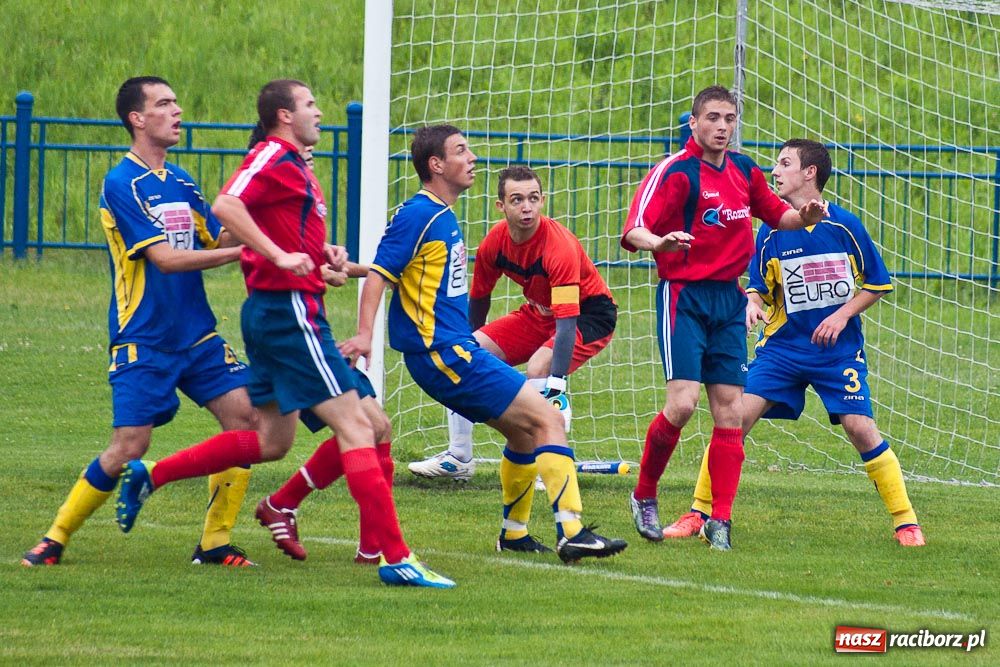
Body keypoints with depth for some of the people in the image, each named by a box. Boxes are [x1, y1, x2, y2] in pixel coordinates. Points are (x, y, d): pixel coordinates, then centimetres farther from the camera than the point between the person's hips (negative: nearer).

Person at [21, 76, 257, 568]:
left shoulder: (180, 183, 12)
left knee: (243, 412, -8)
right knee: (129, 447, -10)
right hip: (142, 340, -7)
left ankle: (214, 543, 1)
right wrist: (240, 252, -20)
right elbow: (164, 258, -18)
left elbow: (220, 241, 13)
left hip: (196, 334, 7)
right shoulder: (122, 185, -11)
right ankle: (55, 538, 8)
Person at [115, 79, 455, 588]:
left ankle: (148, 476, 20)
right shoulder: (273, 158, -11)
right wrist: (281, 256, -29)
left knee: (271, 441, 16)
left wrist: (323, 254, 8)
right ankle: (396, 558, -14)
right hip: (288, 310, -11)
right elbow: (225, 206, -26)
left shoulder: (294, 165, 19)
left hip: (274, 313, 11)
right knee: (354, 426, -11)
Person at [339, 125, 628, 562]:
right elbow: (379, 274, -18)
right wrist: (364, 335, -28)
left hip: (455, 350, 10)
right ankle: (571, 533, -17)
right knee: (546, 419, -12)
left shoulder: (443, 216, 16)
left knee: (524, 430, 16)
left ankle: (515, 532, 25)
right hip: (442, 354, -10)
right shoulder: (419, 215, -12)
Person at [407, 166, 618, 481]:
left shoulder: (559, 246, -33)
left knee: (538, 369, -32)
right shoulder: (495, 242, -13)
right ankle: (459, 458, 11)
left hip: (589, 315, -7)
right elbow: (477, 298, 7)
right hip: (539, 312, 7)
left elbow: (567, 323, -38)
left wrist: (556, 386, -45)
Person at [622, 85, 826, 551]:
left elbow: (774, 213, 25)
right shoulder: (675, 172, -11)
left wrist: (804, 216, 3)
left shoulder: (744, 171, 9)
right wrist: (659, 242, -42)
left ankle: (719, 522, 5)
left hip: (729, 300, 6)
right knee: (683, 403, -17)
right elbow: (634, 229, -20)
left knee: (730, 411, 1)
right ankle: (643, 496, 5)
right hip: (683, 297, -6)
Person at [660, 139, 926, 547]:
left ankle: (905, 522, 2)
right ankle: (699, 513, 0)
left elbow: (877, 284, 3)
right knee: (736, 416, -10)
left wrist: (842, 314, -11)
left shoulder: (844, 226, -5)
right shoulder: (772, 232, 1)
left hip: (838, 348, -2)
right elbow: (759, 286, 9)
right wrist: (753, 303, -14)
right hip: (783, 345, 2)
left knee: (860, 428, -11)